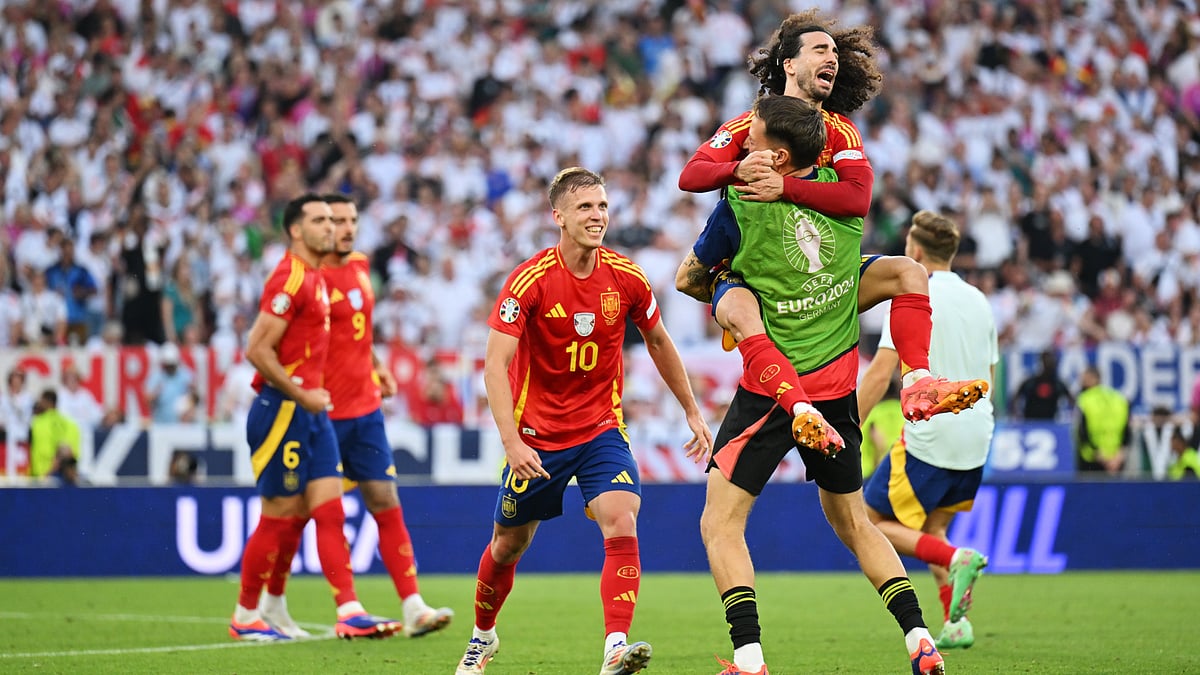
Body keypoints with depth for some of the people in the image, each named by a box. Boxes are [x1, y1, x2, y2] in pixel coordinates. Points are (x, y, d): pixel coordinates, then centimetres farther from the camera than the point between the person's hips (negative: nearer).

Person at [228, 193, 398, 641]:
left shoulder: (315, 279, 15)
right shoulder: (290, 279, -15)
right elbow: (257, 351, -20)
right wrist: (302, 396, -17)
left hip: (310, 412, 9)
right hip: (282, 413, -9)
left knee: (330, 510, 1)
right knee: (281, 516, -2)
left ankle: (349, 612, -4)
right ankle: (245, 617, 10)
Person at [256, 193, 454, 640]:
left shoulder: (360, 267, 10)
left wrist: (376, 366, 14)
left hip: (365, 409, 6)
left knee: (386, 503, -1)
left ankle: (413, 608, -6)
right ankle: (273, 606, 22)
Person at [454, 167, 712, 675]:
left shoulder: (627, 279, -7)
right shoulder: (530, 280, -18)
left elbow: (658, 343, 12)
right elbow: (495, 364, -22)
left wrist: (692, 412, 16)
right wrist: (511, 442, -32)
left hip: (601, 428, 2)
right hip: (537, 435, -2)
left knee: (621, 523, -23)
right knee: (509, 544, 13)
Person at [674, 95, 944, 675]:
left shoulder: (741, 204, -12)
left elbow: (687, 279, 1)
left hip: (771, 387, -6)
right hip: (838, 384, 6)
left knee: (720, 524, 0)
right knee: (852, 522, 21)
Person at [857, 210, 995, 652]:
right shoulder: (978, 301, 13)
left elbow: (880, 374, -15)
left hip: (928, 439, -7)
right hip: (975, 440, 7)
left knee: (873, 522, 4)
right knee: (932, 530, 18)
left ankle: (957, 559, -16)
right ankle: (956, 623, 4)